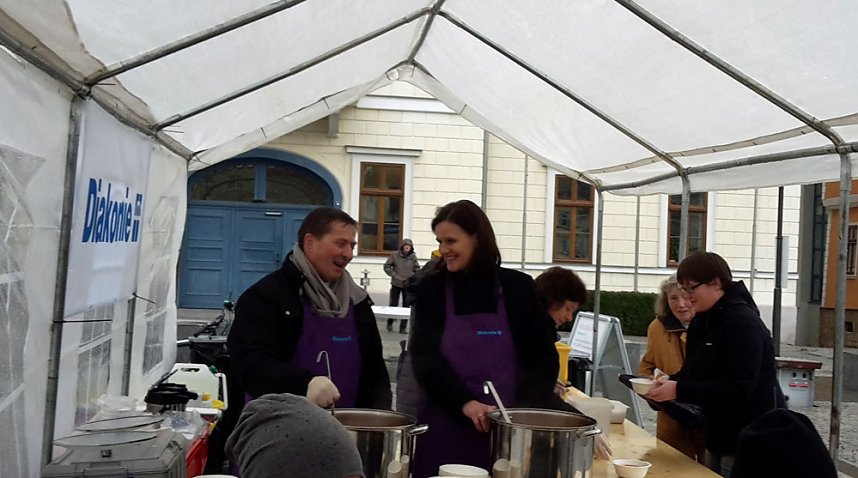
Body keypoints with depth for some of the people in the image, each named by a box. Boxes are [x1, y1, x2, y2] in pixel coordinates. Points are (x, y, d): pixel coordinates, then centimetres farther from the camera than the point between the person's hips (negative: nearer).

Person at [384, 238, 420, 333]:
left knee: (406, 306, 4)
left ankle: (403, 327, 11)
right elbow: (387, 266, -2)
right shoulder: (395, 255, -5)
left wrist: (411, 277, -8)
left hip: (408, 285, 1)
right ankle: (390, 323, 25)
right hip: (396, 284, -1)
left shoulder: (413, 257, -1)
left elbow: (417, 269, 7)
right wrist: (395, 276, -9)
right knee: (393, 304, 5)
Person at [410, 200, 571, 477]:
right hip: (446, 425, 0)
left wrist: (527, 408, -11)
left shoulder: (517, 287, 1)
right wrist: (465, 403, -20)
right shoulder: (432, 289, 1)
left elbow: (544, 358, 3)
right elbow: (425, 359, -6)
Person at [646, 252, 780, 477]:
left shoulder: (743, 322, -20)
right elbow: (694, 372, 13)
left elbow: (738, 389, -27)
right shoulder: (702, 321, 8)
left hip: (750, 438, -9)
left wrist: (679, 390, -28)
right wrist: (667, 383, -7)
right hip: (719, 433, 9)